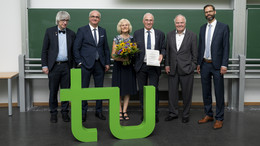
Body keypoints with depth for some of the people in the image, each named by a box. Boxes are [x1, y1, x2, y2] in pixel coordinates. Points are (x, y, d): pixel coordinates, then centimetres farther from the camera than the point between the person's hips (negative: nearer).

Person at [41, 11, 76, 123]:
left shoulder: (71, 34, 8)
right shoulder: (50, 31, 2)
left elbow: (73, 51, 10)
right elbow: (44, 50, 2)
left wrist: (73, 66, 4)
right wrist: (44, 65, -4)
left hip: (66, 66, 2)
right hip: (54, 66, -1)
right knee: (53, 91, 5)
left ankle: (65, 112, 17)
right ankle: (53, 113, 16)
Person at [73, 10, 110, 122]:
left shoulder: (103, 31, 12)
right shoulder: (82, 30, 0)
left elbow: (106, 48, 15)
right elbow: (76, 48, -2)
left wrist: (107, 62, 9)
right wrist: (79, 62, -8)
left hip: (99, 64, 4)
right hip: (86, 64, -4)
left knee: (99, 88, 8)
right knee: (84, 89, 1)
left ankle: (99, 111, 19)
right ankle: (83, 112, 10)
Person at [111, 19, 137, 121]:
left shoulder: (132, 39, 7)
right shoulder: (116, 39, 1)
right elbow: (113, 55, -2)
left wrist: (130, 57, -12)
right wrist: (121, 58, -20)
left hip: (129, 66, 2)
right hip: (118, 66, -2)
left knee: (128, 89, 3)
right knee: (118, 89, -1)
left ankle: (125, 111, 12)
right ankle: (119, 111, 7)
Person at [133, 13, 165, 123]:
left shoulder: (160, 34, 7)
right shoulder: (137, 34, 6)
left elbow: (163, 48, 8)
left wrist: (162, 55, -13)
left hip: (154, 66, -1)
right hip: (141, 66, 1)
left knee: (154, 89, -5)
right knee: (142, 90, 8)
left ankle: (155, 113, 7)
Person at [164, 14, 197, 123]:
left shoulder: (192, 36, -1)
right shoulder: (169, 35, 8)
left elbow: (195, 54, 0)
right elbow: (167, 51, 11)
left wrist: (193, 67, -5)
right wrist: (167, 65, 5)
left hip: (186, 69, -3)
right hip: (172, 69, 3)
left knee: (187, 93, 5)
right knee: (172, 92, 9)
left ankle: (186, 114, 19)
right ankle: (173, 113, 23)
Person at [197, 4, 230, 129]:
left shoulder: (223, 27, -4)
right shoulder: (202, 28, 11)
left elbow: (226, 47, -7)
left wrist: (224, 65, -13)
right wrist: (199, 63, 11)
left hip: (216, 65, -5)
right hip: (204, 64, 5)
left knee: (219, 93, 1)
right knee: (206, 91, 13)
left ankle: (219, 118, 10)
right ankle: (208, 115, 26)